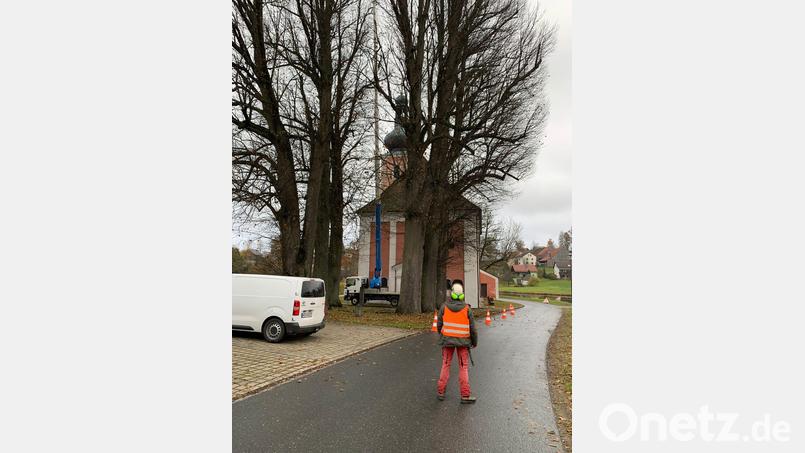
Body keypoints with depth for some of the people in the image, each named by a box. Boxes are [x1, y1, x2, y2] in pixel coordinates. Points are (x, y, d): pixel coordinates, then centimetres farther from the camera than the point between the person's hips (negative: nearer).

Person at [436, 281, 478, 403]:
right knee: (464, 367, 7)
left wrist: (442, 336, 18)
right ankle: (465, 395, 7)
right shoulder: (466, 309, -13)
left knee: (446, 365, 14)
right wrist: (475, 342, 9)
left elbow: (439, 324, -2)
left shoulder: (444, 307, -10)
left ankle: (440, 392, 16)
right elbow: (472, 328, -7)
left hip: (447, 340, 1)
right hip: (463, 341, -1)